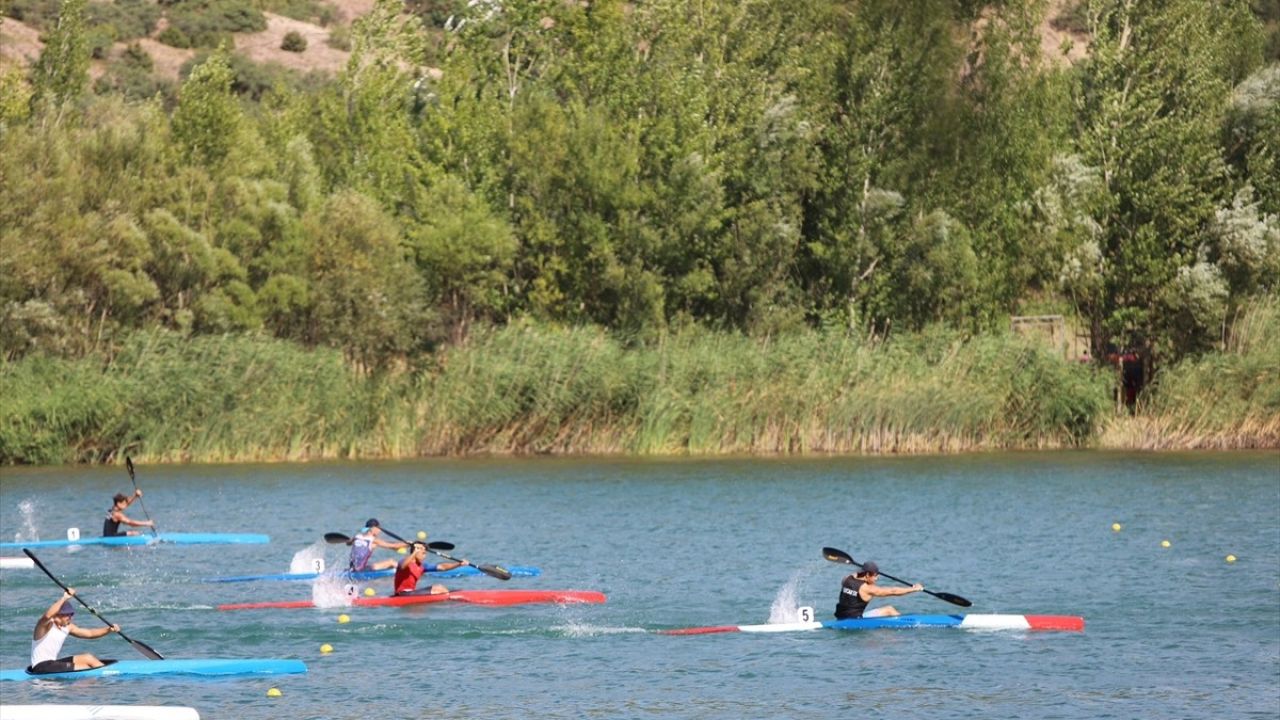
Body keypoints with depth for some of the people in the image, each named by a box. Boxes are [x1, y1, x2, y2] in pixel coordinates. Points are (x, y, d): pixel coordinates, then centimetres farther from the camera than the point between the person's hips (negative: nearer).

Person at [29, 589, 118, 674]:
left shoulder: (67, 627, 9)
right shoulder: (45, 625, -16)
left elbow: (90, 633, 11)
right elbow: (47, 615, -41)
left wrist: (109, 630, -3)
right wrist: (64, 598, -42)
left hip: (53, 663, 9)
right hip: (41, 667, -9)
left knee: (88, 658, 3)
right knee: (85, 668, -14)